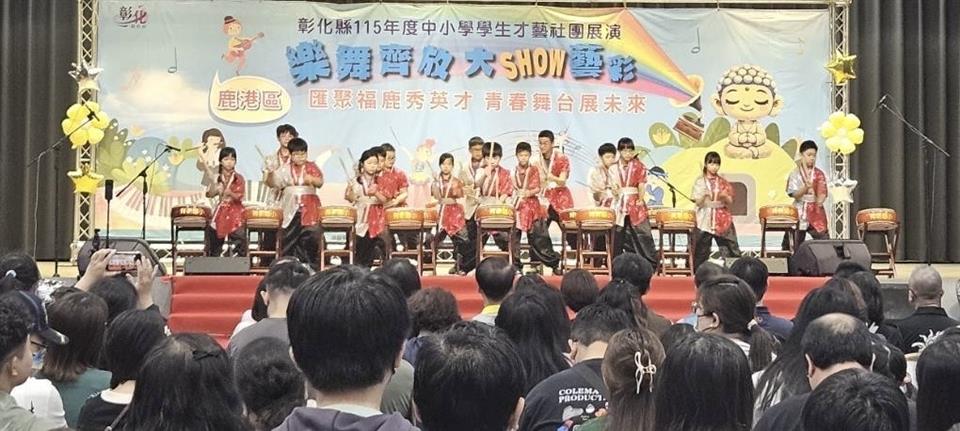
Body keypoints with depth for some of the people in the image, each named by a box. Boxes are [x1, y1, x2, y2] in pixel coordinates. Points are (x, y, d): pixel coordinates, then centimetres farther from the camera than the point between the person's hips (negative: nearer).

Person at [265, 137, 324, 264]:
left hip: (308, 209, -1)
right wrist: (270, 173, -15)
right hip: (291, 208, 1)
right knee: (290, 237, 2)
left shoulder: (311, 167, 4)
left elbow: (320, 183, -8)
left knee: (308, 237, -6)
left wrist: (312, 179, -29)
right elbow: (271, 183, 4)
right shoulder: (285, 169, 6)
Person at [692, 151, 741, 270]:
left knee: (731, 250, 0)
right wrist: (704, 195, -23)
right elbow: (698, 202, -4)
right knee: (702, 251, 2)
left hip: (722, 221, 2)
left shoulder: (723, 182, 7)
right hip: (705, 221, -2)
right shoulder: (700, 182, 1)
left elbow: (730, 202, 6)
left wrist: (725, 196, -15)